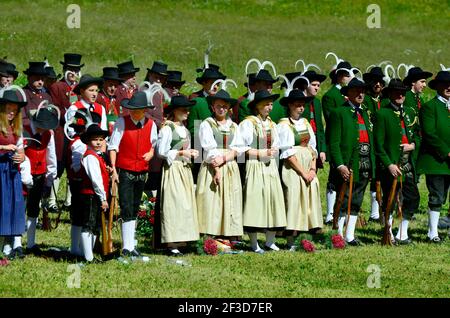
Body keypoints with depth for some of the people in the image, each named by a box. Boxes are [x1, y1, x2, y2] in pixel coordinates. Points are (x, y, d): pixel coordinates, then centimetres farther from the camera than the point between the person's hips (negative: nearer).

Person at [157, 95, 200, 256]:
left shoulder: (184, 129, 16)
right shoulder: (167, 129, -10)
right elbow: (162, 152, -14)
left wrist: (191, 153, 4)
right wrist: (181, 153, -13)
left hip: (185, 170, 8)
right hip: (172, 169, -8)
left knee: (185, 205, 5)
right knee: (174, 204, -11)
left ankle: (179, 242, 7)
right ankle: (171, 244, -11)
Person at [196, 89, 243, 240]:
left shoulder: (233, 126, 16)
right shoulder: (207, 124, 3)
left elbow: (236, 149, 5)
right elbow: (210, 150, -7)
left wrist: (223, 159, -14)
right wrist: (217, 171, -15)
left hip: (230, 169, 4)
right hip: (211, 169, -4)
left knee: (230, 204, 0)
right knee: (211, 204, -9)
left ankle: (230, 239, 0)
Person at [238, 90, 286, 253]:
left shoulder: (271, 124, 16)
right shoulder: (248, 123, -6)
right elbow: (240, 147, -10)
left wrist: (273, 152, -1)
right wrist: (260, 153, -14)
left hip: (270, 167, 7)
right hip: (254, 166, -7)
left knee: (273, 198, 3)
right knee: (254, 201, -7)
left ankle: (270, 241, 13)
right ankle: (254, 244, -2)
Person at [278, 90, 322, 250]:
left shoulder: (305, 123, 15)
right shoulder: (284, 125, -5)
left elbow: (312, 147, 13)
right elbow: (288, 153, -11)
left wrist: (313, 169, -1)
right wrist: (303, 172, -13)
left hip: (309, 169, 6)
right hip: (293, 169, -6)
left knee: (310, 201, 2)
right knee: (294, 201, -9)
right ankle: (291, 241, -8)